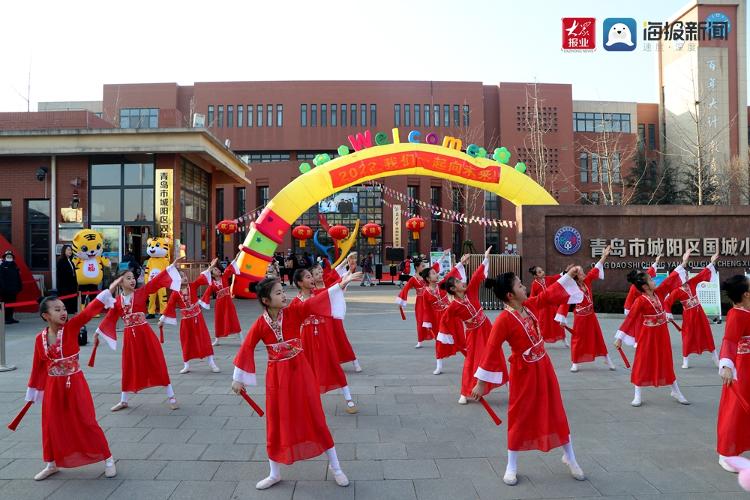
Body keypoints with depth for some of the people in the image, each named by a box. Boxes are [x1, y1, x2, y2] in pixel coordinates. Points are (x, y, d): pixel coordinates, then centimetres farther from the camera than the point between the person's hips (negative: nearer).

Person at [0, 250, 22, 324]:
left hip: (13, 289, 6)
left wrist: (19, 286, 11)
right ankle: (6, 319, -2)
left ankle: (10, 317, 17)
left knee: (12, 303, 10)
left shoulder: (15, 266, 13)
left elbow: (18, 278, 15)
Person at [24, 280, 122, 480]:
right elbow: (38, 367, 7)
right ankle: (51, 464, 35)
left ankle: (108, 459, 13)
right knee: (51, 426, 13)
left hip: (75, 384, -3)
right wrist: (33, 393, 13)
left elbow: (89, 311, -25)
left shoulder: (71, 328, -10)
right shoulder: (40, 338, -3)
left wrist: (109, 290, -37)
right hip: (53, 387, 3)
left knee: (87, 423, 1)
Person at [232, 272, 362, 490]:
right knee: (276, 424, 12)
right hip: (276, 376, 0)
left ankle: (335, 466, 23)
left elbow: (316, 301, -20)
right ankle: (274, 474, 31)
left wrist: (341, 284, -32)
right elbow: (246, 349, -1)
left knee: (316, 418, 7)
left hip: (300, 371, 0)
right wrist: (238, 379, 4)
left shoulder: (294, 311, -9)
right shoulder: (260, 324, -9)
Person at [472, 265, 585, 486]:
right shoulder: (504, 320, -23)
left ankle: (569, 457, 37)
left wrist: (569, 275, 7)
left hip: (543, 366, 7)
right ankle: (511, 467, 23)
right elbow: (491, 350, -21)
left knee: (556, 411, 17)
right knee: (520, 416, 5)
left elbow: (550, 294, 13)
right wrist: (481, 383, -18)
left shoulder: (531, 305, -3)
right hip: (524, 372, -7)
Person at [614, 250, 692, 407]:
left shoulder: (659, 293, 0)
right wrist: (620, 337, -19)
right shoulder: (640, 301, -19)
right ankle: (637, 395, 11)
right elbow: (629, 319, -18)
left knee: (666, 362, 17)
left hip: (661, 335, 6)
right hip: (647, 336, -6)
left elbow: (670, 280, 9)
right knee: (642, 364, 2)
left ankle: (676, 391, 31)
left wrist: (683, 264, 10)